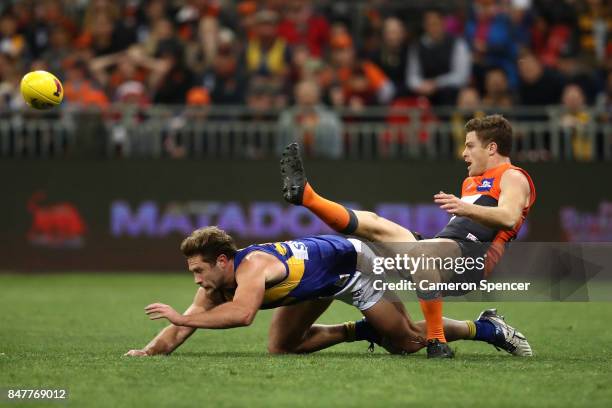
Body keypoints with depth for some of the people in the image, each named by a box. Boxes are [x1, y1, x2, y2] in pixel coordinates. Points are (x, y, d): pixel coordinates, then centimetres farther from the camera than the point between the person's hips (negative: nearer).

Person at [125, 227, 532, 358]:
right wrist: (151, 350, -32)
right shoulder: (215, 282, -13)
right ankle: (363, 330, 16)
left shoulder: (251, 266, -38)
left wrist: (182, 317, -52)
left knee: (409, 340, 1)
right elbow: (185, 325, -13)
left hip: (352, 263, -8)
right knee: (282, 347, 3)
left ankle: (487, 328, 21)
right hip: (319, 281, 8)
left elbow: (242, 314, -56)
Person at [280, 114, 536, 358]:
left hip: (471, 258, -9)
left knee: (419, 251, -40)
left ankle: (436, 341, -38)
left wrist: (466, 208, -34)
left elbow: (509, 218, -19)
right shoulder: (471, 181, 33)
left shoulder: (513, 177, 3)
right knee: (371, 223, 4)